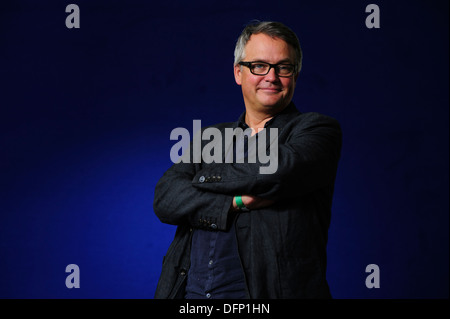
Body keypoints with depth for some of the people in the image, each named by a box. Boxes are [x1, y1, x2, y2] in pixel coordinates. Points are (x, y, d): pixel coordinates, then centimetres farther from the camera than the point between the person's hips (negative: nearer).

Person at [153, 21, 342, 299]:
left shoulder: (317, 129, 6)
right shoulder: (210, 138, 17)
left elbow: (278, 170, -13)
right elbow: (165, 199, 3)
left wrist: (203, 179, 0)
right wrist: (237, 202, -11)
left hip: (264, 291, -3)